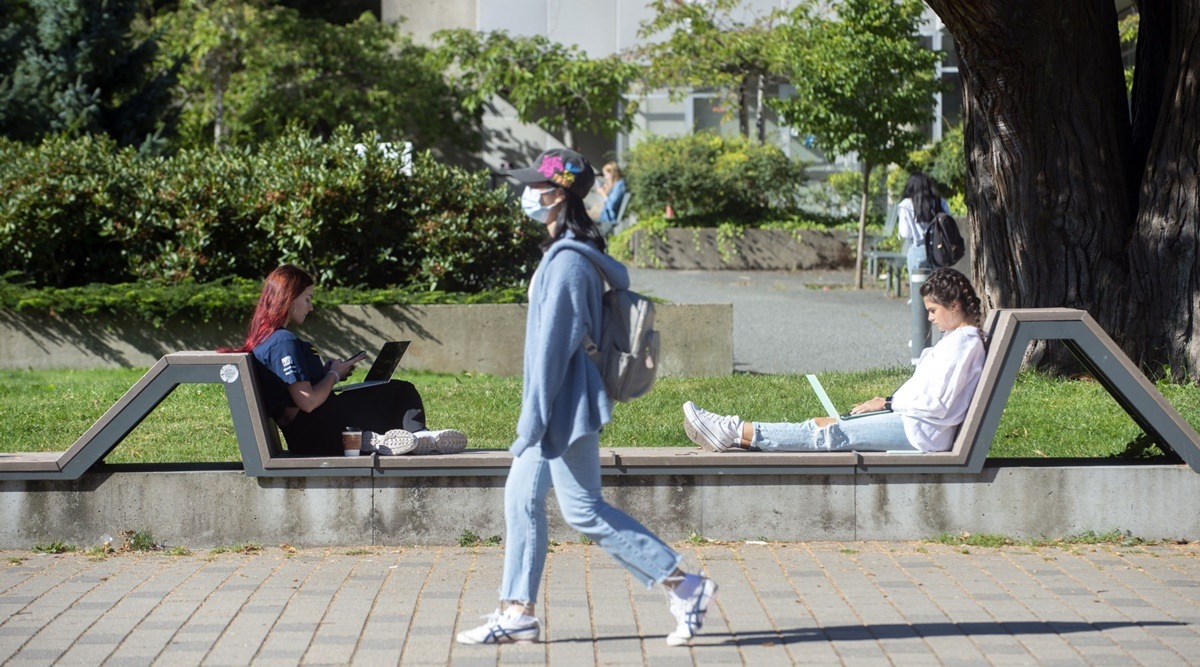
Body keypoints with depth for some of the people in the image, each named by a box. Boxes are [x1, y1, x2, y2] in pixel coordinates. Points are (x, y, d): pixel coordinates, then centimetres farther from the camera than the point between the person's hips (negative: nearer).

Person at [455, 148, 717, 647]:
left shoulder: (567, 261, -20)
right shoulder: (575, 252, 10)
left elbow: (553, 344, -22)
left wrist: (532, 420, -19)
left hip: (565, 405, -10)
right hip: (557, 404, 10)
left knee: (584, 511, -4)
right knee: (521, 498, 12)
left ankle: (684, 587, 0)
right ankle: (517, 613, 17)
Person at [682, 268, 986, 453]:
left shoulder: (963, 343, -14)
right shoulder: (960, 339, 18)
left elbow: (935, 404, -20)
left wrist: (889, 403, -8)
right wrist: (888, 402, 9)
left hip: (921, 431, -10)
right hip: (913, 422, 10)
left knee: (830, 434, -11)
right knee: (822, 425, 3)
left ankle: (736, 433, -13)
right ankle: (737, 435, -1)